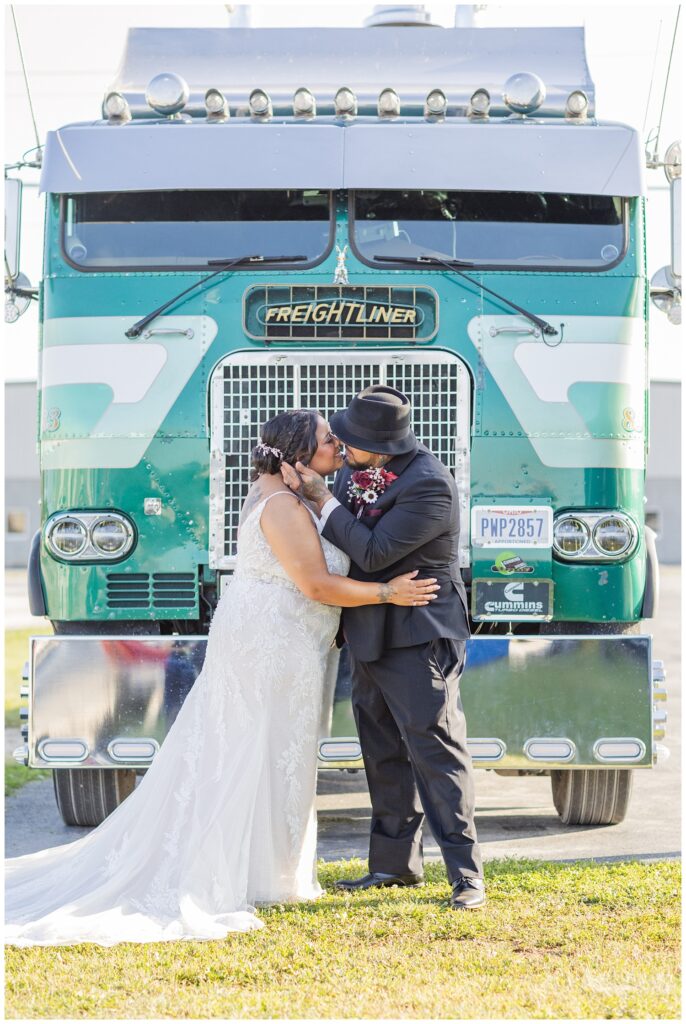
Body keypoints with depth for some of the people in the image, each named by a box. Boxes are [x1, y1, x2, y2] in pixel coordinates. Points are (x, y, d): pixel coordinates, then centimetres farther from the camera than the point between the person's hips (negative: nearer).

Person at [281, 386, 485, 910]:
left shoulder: (429, 485, -22)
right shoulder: (359, 468, 6)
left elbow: (372, 553, -23)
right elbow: (341, 536, 14)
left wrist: (322, 498, -15)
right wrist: (305, 487, -4)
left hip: (417, 640, -9)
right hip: (371, 636, 9)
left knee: (435, 750, -10)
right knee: (384, 753, 16)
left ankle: (466, 875, -9)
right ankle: (395, 862, 26)